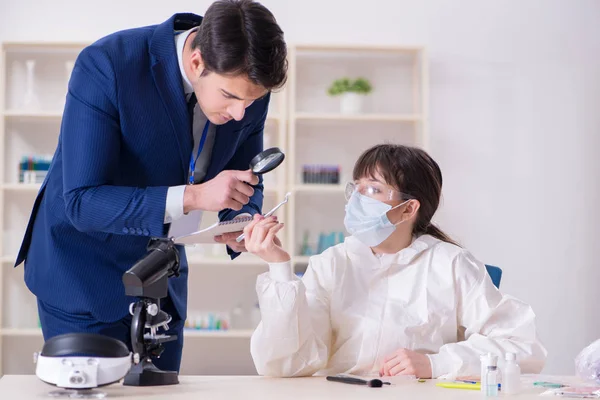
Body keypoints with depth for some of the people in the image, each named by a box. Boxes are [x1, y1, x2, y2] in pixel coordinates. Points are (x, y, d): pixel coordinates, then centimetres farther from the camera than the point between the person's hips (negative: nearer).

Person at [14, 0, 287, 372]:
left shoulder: (248, 88, -13)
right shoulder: (106, 65, -28)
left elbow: (245, 181, 4)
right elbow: (81, 202, -29)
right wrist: (193, 196, -39)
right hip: (83, 272, -5)